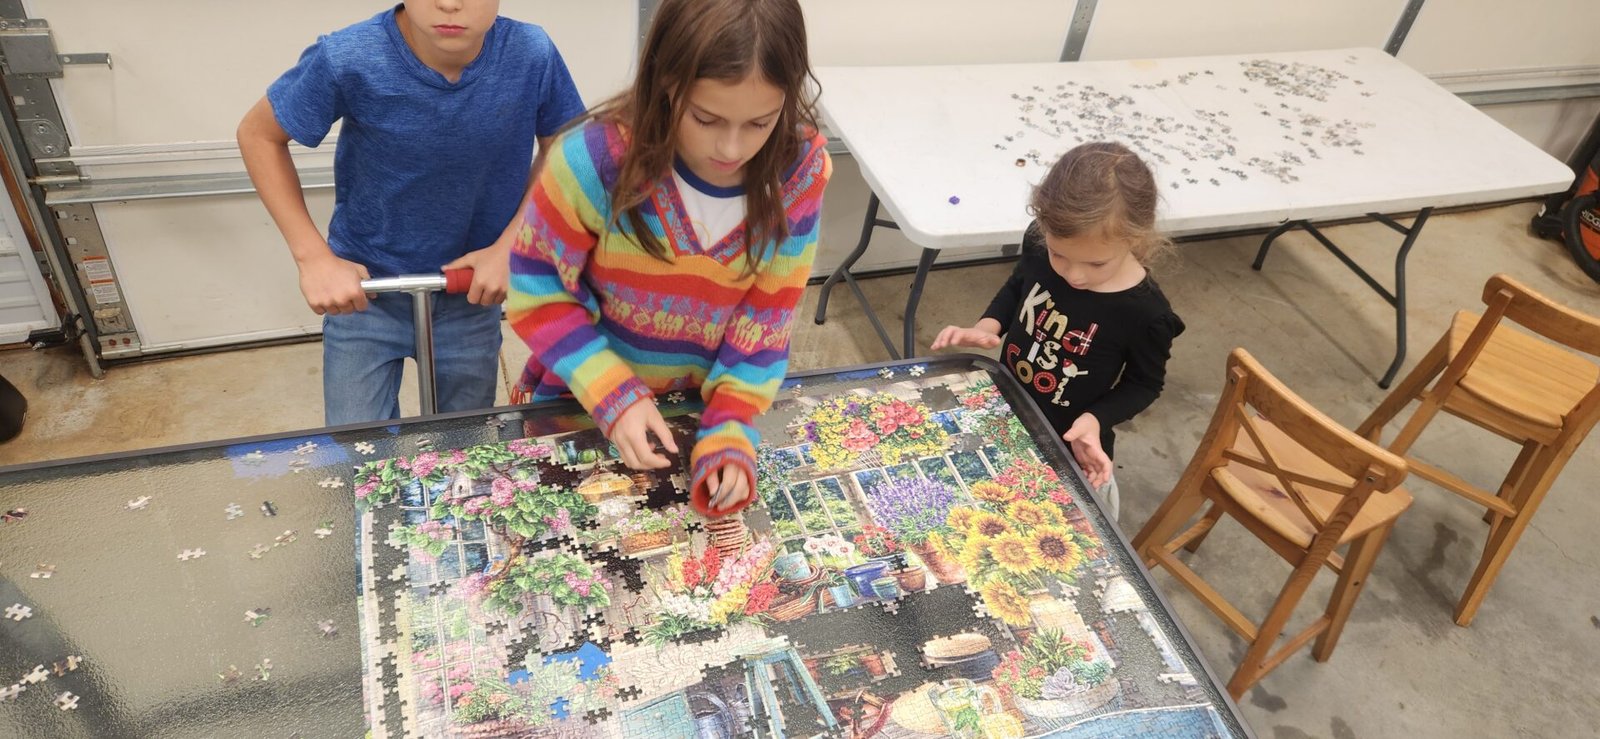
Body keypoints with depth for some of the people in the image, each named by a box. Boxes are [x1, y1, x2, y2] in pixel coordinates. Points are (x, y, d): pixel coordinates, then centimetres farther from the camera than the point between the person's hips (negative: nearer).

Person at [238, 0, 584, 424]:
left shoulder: (532, 55, -20)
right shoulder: (347, 59, -24)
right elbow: (259, 135, -7)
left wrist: (508, 246, -13)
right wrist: (313, 257, -13)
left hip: (472, 290, 2)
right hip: (362, 288, -1)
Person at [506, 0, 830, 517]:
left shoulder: (799, 171, -19)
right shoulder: (595, 159, -28)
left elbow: (765, 319, -12)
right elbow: (538, 290, -17)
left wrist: (729, 430, -22)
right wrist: (613, 397, -27)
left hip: (704, 405, 1)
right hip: (579, 402, -1)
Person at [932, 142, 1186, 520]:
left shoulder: (1145, 313, -29)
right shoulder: (1039, 245, -19)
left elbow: (1144, 383, -11)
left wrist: (1094, 420, -27)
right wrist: (987, 326, -15)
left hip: (1070, 445, -4)